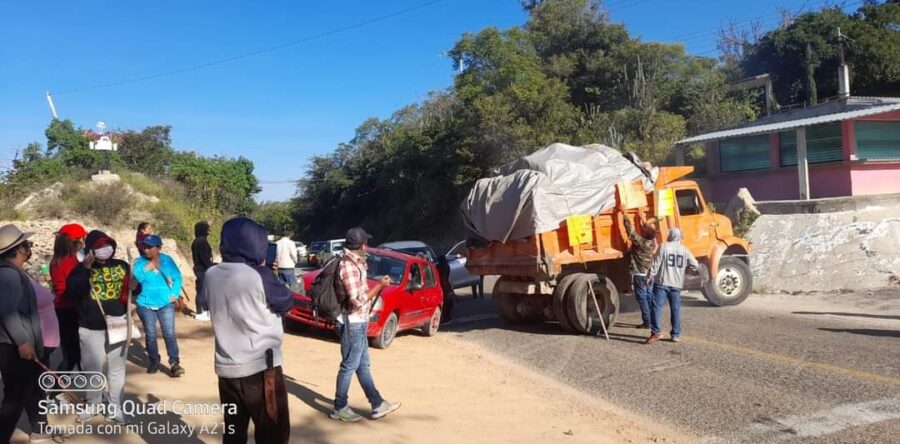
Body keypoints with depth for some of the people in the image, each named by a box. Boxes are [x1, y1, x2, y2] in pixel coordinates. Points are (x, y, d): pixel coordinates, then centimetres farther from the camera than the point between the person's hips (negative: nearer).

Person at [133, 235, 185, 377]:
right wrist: (146, 269, -19)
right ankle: (154, 361, 25)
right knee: (150, 334, 9)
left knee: (169, 333, -4)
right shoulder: (139, 262, -2)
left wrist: (175, 294, -8)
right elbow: (135, 280, -12)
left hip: (165, 303, -1)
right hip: (145, 305, 1)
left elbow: (177, 277, 1)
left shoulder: (167, 260, -2)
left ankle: (174, 364, -4)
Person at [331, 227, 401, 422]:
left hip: (358, 322, 10)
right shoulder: (349, 266, -22)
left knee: (363, 364, 14)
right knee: (349, 366, 2)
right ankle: (339, 408, 14)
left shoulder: (354, 263, 10)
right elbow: (357, 300, -24)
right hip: (352, 323, -10)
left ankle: (378, 405, 22)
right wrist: (380, 286, -17)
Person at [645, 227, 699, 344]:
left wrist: (649, 278, -1)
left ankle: (656, 332, -12)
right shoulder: (684, 250, 6)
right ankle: (676, 335, 13)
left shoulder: (663, 247, -5)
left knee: (656, 307, -3)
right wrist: (686, 265, 31)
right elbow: (695, 265, 10)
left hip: (662, 283, -4)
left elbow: (655, 264, -9)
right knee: (676, 309, 11)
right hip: (676, 284, 4)